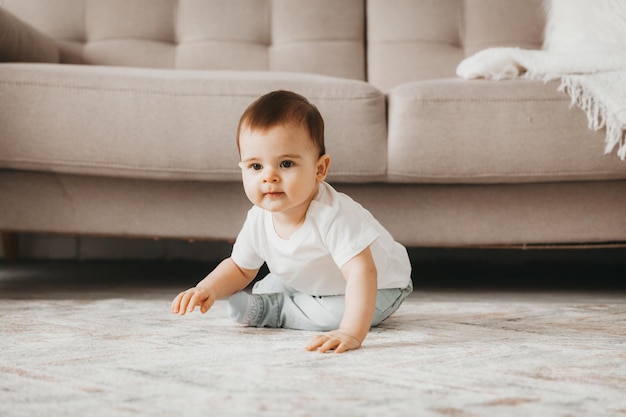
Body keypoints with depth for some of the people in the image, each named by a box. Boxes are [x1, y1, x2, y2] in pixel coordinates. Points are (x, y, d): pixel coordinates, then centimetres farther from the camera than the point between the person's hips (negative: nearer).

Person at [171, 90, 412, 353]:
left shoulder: (333, 215, -44)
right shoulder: (258, 220, -21)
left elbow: (362, 272, -53)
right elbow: (239, 268, -2)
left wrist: (351, 333, -66)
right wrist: (208, 288, -23)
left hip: (379, 285, -6)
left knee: (336, 313, -30)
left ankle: (272, 310, -9)